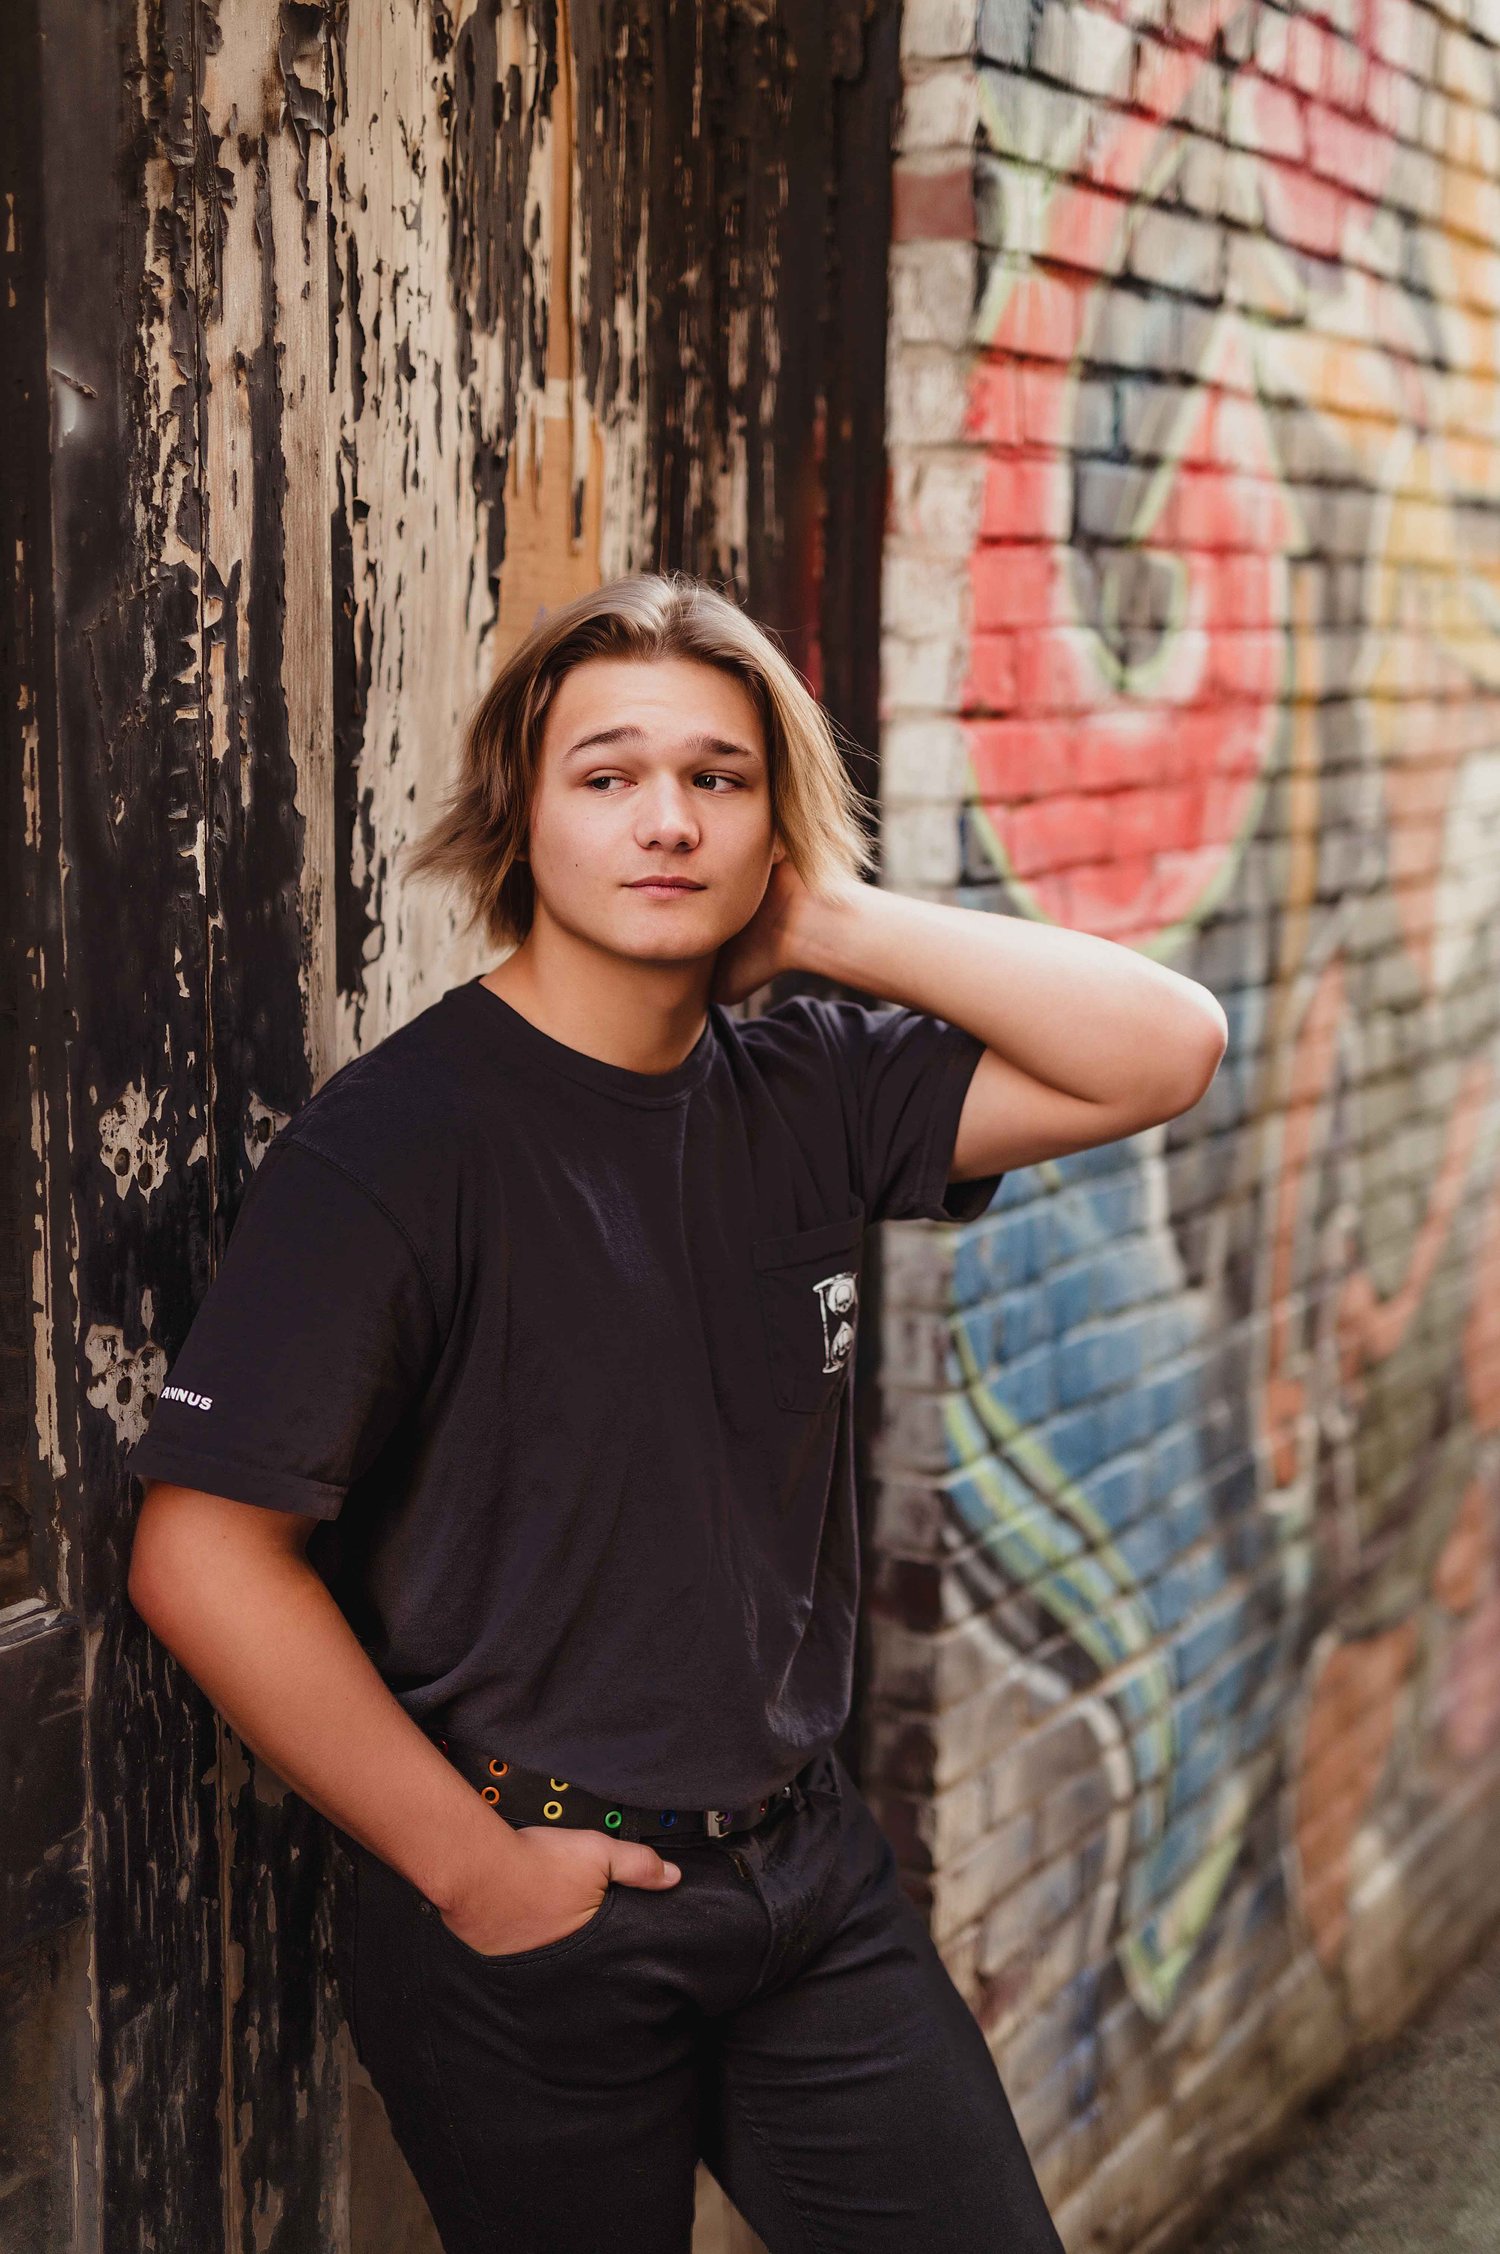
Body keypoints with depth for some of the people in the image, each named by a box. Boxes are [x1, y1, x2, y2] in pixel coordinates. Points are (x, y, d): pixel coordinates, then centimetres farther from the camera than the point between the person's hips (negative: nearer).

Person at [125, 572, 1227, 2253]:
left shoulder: (805, 1093, 1)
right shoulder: (397, 1142, -15)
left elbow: (1166, 1047, -5)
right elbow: (202, 1553, -19)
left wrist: (835, 925, -11)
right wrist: (469, 1861, -13)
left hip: (811, 1871, 5)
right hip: (535, 1925, -5)